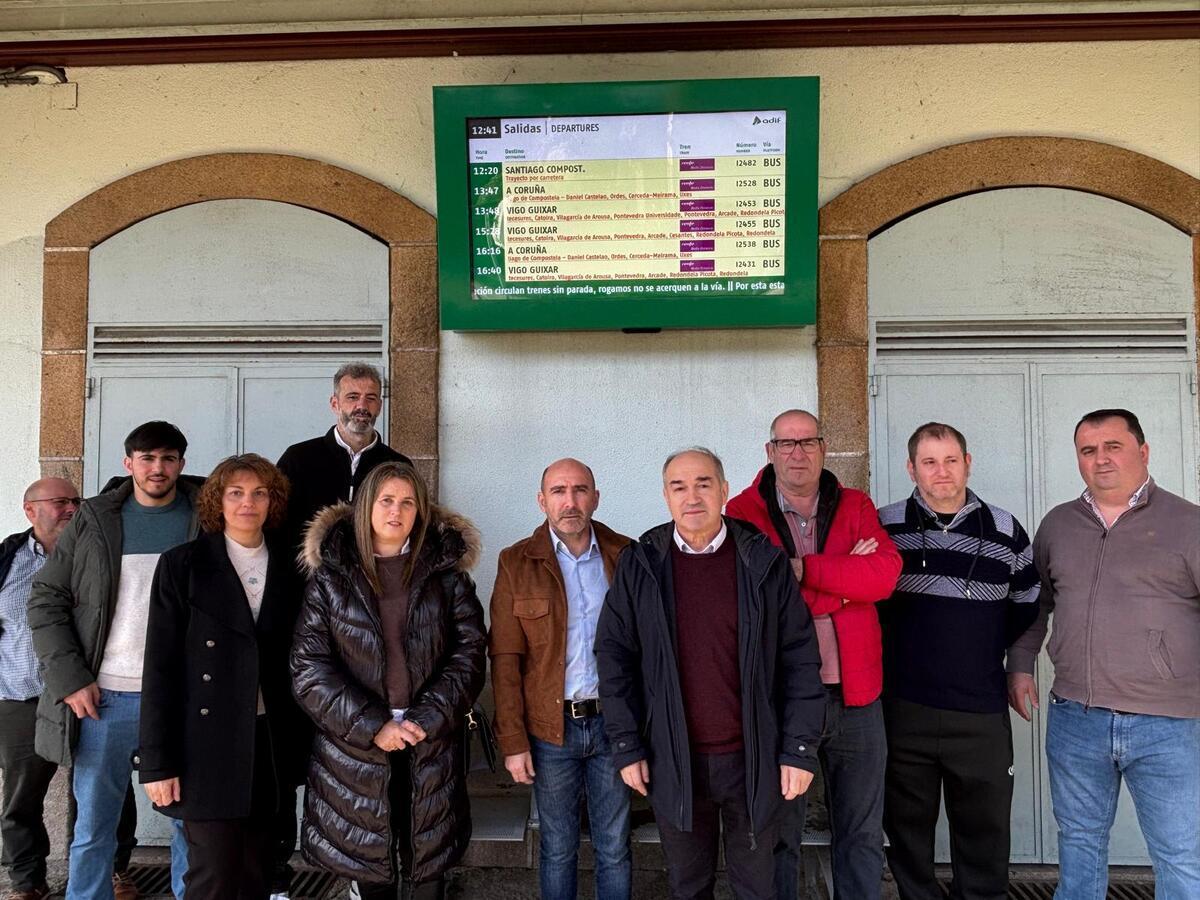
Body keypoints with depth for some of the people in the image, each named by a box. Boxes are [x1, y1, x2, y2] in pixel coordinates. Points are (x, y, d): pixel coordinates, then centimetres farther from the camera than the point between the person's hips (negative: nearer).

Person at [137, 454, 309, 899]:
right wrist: (158, 762, -8)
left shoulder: (288, 569, 7)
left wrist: (302, 745, 7)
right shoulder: (182, 565, -2)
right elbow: (160, 666, -5)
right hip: (207, 742, -3)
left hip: (270, 742, 3)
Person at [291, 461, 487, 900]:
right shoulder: (331, 575, 0)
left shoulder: (445, 572, 2)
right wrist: (372, 726, -12)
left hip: (432, 746, 0)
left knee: (429, 859, 8)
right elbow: (308, 666, -4)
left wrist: (426, 719, -11)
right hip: (354, 746, 0)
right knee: (369, 854, 11)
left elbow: (471, 651, -1)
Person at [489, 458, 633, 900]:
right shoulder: (517, 563, -4)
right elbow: (506, 659, -5)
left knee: (614, 848, 13)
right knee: (557, 849, 14)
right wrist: (513, 741, -7)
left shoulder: (625, 556, -1)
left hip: (612, 722, 1)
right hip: (551, 729, -1)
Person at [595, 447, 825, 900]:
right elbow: (615, 656, -1)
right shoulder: (639, 565, -4)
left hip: (753, 757, 0)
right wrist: (627, 746, -3)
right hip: (673, 760, 1)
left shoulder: (764, 561, -5)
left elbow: (800, 657, -3)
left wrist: (800, 748, -6)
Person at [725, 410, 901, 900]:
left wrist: (803, 569, -17)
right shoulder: (743, 512, -2)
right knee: (778, 835, 13)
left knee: (863, 835, 16)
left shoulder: (856, 507, 7)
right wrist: (846, 576, -13)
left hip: (855, 694, 3)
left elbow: (885, 572, -11)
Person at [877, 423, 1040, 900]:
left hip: (981, 715, 1)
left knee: (984, 831, 9)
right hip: (903, 708, 0)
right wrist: (888, 656, 6)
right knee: (907, 826, 11)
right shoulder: (884, 526, 0)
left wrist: (989, 655, 10)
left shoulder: (1005, 531, 3)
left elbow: (1028, 607, 14)